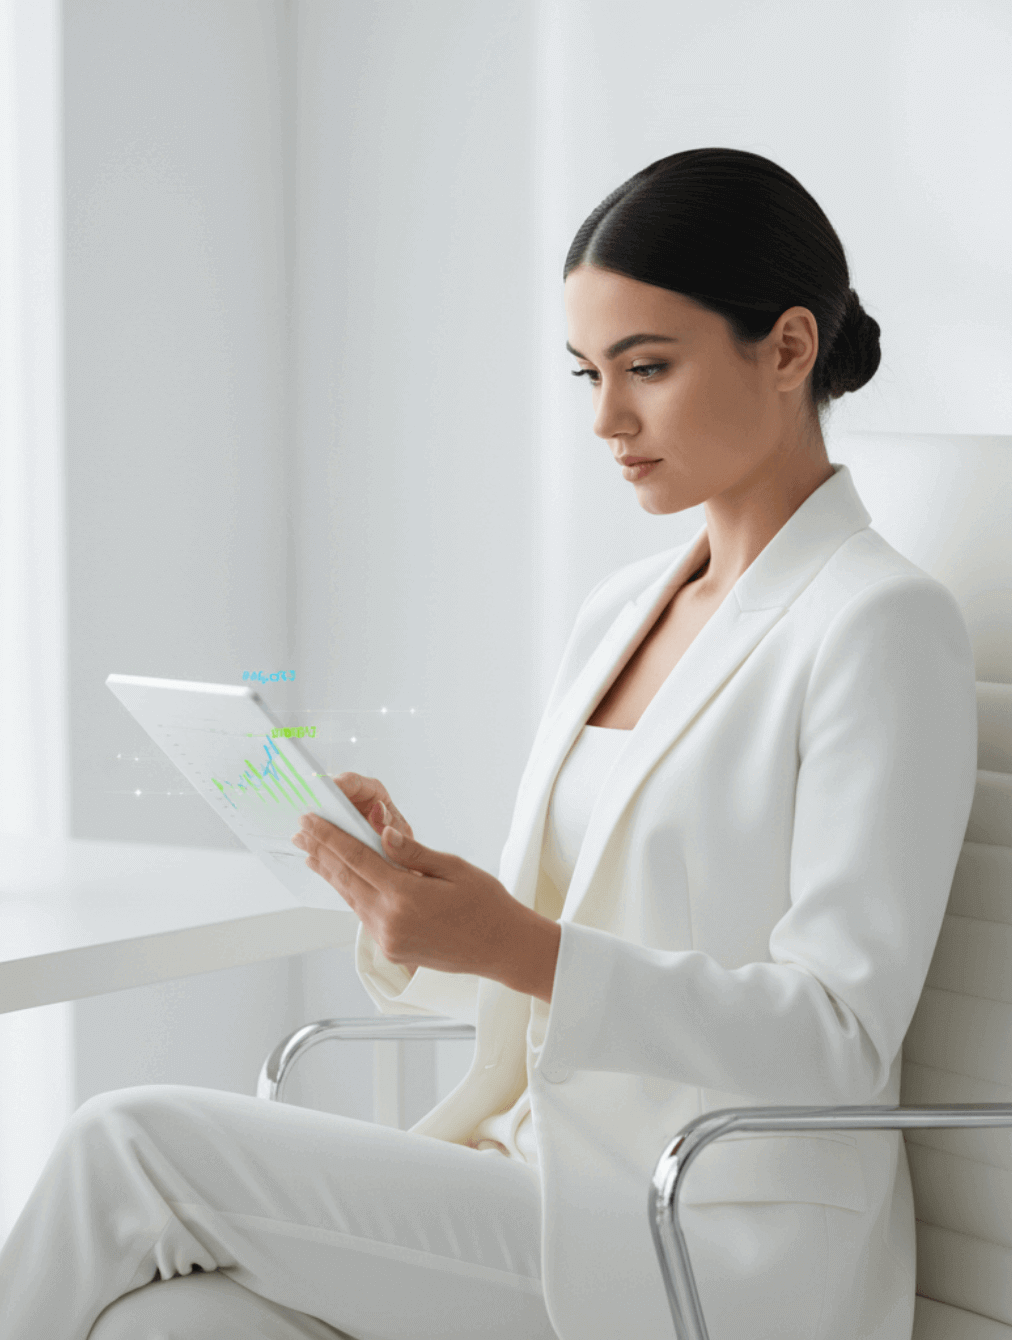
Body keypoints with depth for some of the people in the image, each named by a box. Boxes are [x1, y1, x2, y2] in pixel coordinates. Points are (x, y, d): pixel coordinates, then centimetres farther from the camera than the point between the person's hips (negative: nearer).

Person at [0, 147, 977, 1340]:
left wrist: (519, 947, -26)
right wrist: (419, 891, -6)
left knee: (130, 1143, -13)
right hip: (549, 1186, 7)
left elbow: (839, 1039, -16)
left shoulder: (881, 626, -11)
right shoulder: (618, 612, 13)